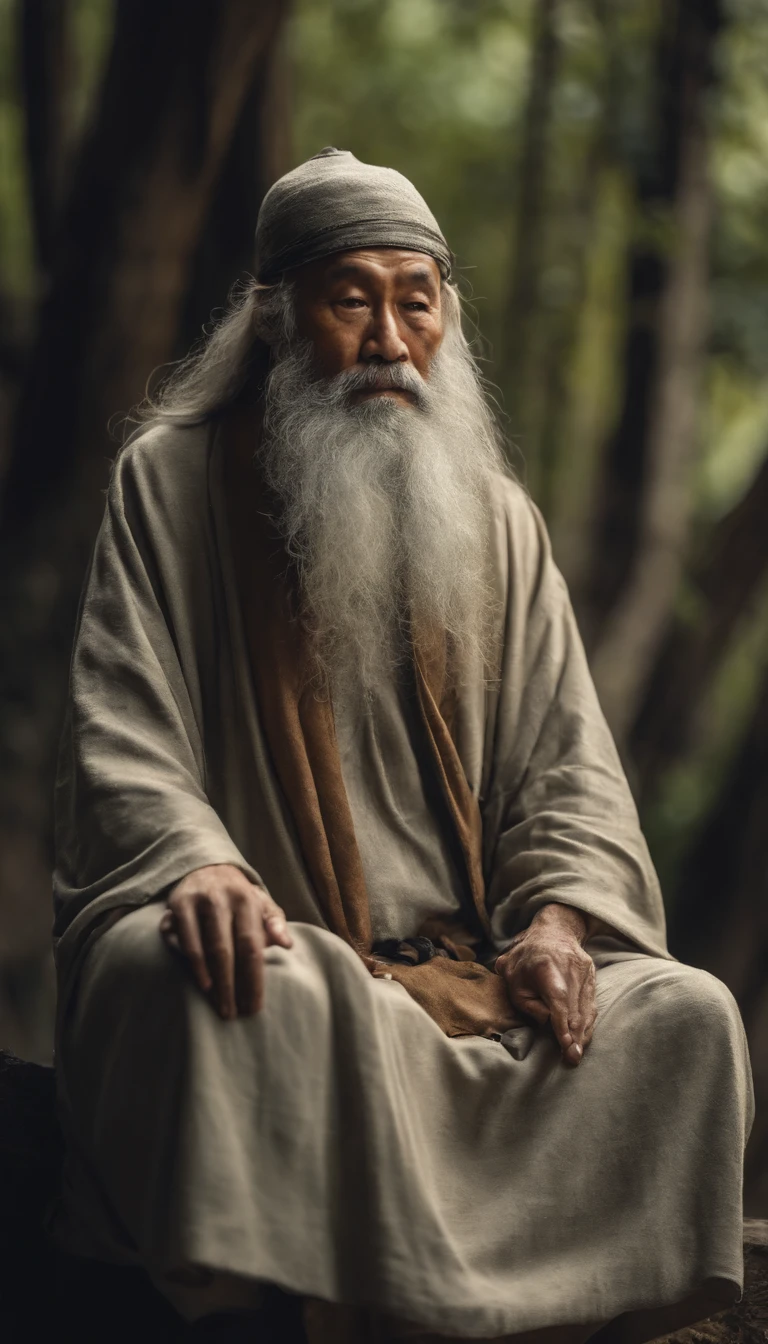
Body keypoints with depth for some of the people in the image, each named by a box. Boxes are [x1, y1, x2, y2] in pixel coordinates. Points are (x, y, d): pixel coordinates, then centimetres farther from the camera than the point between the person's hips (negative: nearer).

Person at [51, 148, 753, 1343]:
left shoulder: (496, 519, 17)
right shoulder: (171, 483, 6)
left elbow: (567, 765, 13)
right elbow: (121, 740, -4)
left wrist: (558, 910, -10)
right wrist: (196, 863, -26)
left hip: (466, 966, 4)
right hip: (269, 940, -4)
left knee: (687, 1015, -22)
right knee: (273, 996, -40)